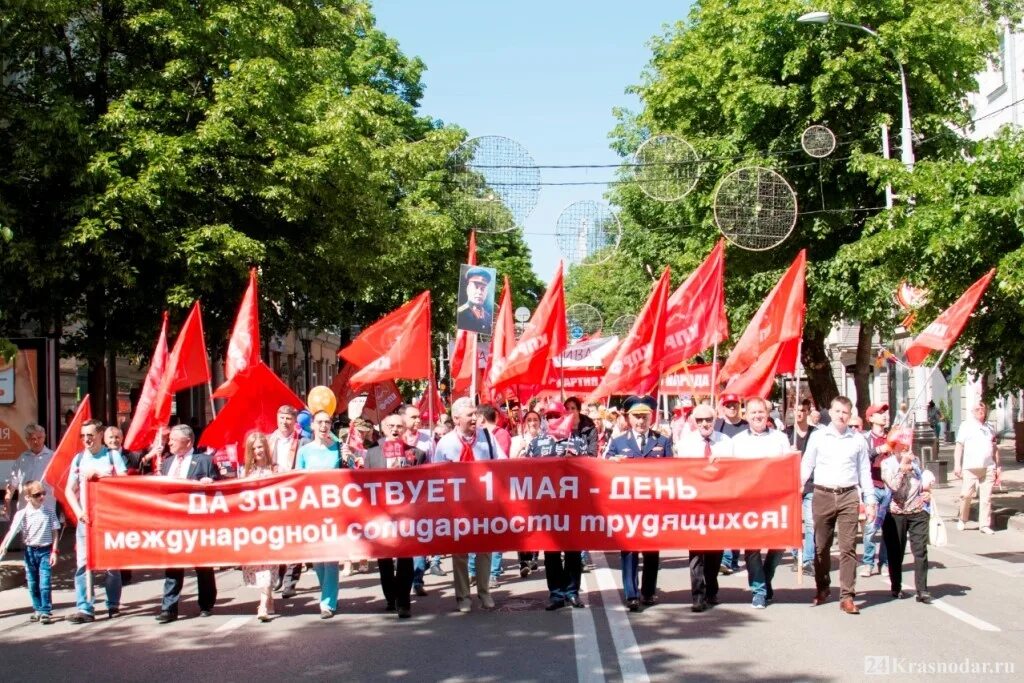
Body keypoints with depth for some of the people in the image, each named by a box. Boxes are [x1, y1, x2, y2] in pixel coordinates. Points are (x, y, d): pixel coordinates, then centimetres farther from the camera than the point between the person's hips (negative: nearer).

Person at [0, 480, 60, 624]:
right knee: (32, 583, 9)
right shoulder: (22, 514, -3)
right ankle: (37, 609, 22)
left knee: (44, 583, -8)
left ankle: (46, 611, -3)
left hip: (45, 550, -2)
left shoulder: (50, 512, -2)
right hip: (30, 551, 2)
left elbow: (54, 533, 0)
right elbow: (12, 531, -9)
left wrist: (54, 551, -5)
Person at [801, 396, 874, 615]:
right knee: (821, 546, 8)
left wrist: (870, 501, 9)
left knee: (848, 547, -5)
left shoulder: (858, 440, 7)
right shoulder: (817, 436, 5)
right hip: (822, 495, 0)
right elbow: (806, 465, 7)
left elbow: (865, 472, 12)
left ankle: (847, 596, -4)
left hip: (848, 496, 0)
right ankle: (822, 589, 24)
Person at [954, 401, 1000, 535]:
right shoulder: (966, 425, 5)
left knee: (986, 497, 2)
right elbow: (959, 446, 0)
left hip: (988, 468, 4)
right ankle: (962, 520, 14)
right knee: (966, 494, -6)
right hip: (970, 467, -4)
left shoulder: (989, 428, 19)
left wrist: (998, 466, 16)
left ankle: (985, 525, 6)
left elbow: (994, 448, 23)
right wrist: (957, 464, -8)